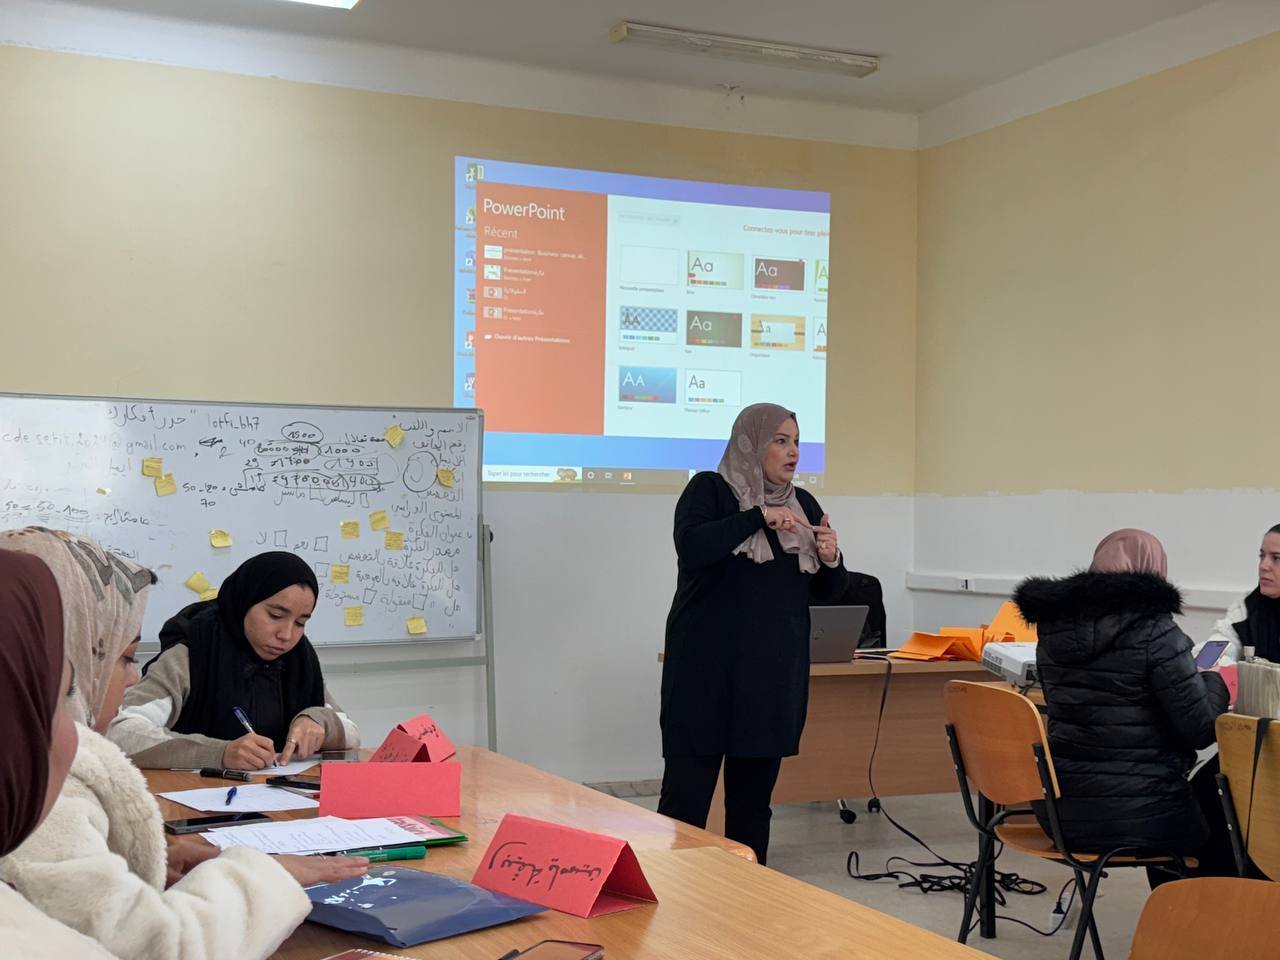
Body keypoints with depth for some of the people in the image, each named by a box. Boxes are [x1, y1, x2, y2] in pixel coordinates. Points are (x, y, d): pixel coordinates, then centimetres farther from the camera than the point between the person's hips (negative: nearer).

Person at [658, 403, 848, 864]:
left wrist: (831, 560, -5)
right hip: (709, 670, -5)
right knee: (685, 800, -5)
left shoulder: (803, 504, 13)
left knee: (752, 800, 11)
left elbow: (829, 591, 15)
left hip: (775, 674, 5)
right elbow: (691, 548, -21)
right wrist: (758, 517, -22)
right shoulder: (710, 489, -1)